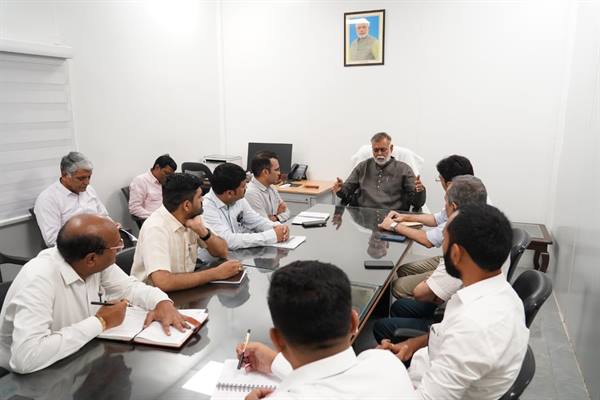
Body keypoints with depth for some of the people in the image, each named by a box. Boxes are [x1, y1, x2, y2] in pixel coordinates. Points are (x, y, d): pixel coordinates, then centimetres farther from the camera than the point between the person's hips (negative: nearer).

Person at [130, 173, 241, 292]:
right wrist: (216, 273, -28)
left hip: (185, 289, 6)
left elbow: (222, 252, -1)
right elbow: (163, 282, -34)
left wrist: (203, 231, -20)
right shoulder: (155, 228, -24)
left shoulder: (193, 217, -3)